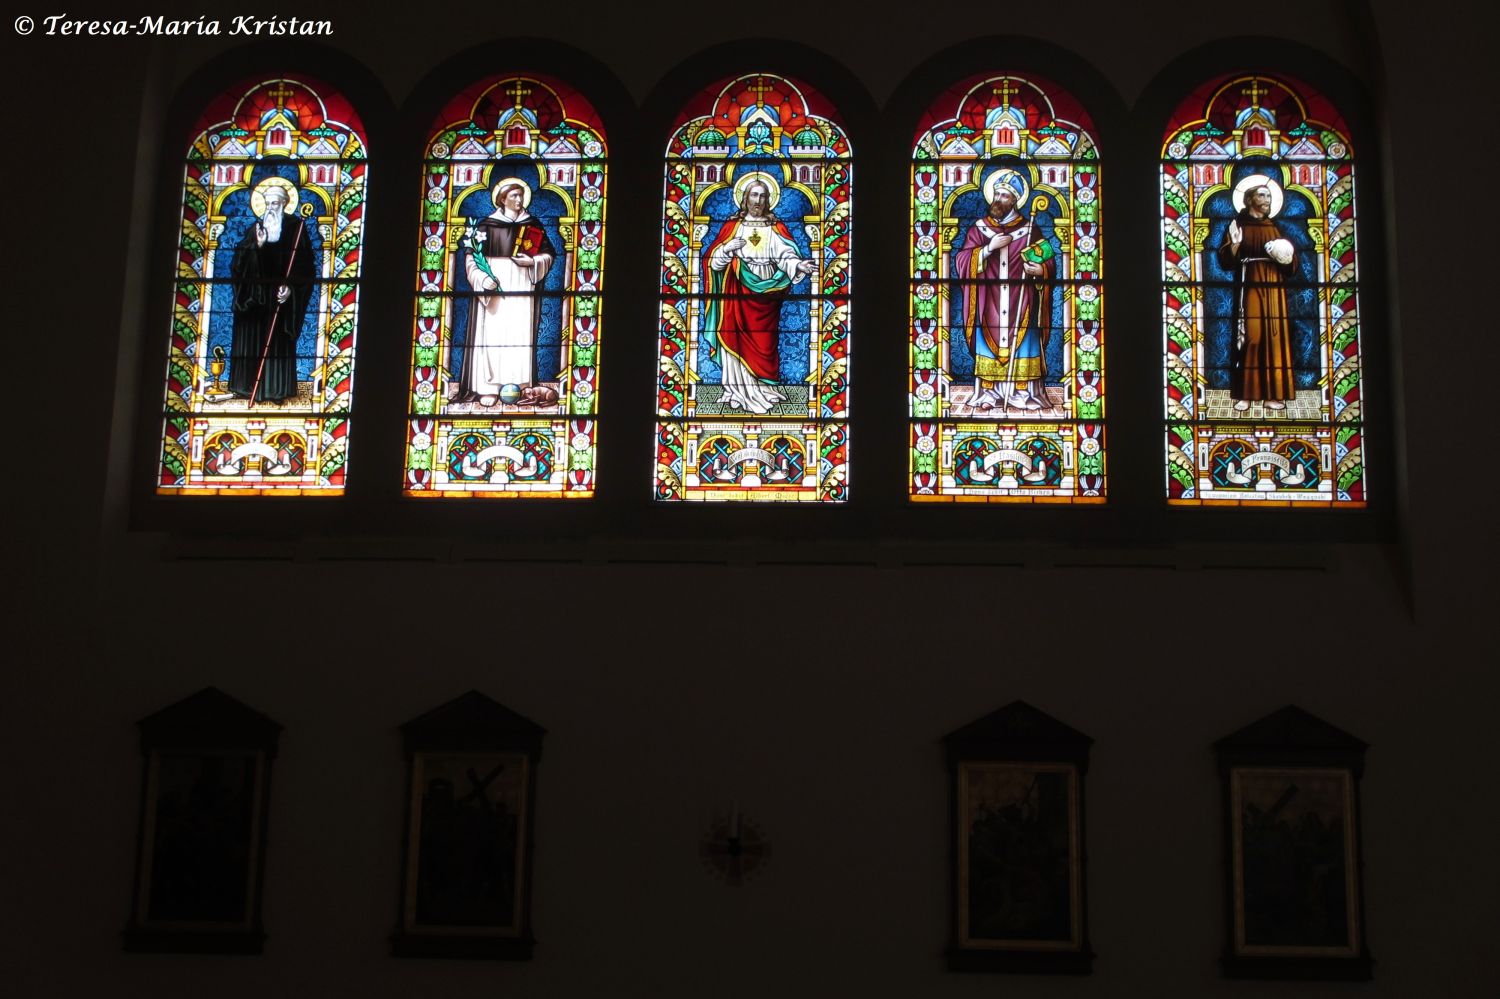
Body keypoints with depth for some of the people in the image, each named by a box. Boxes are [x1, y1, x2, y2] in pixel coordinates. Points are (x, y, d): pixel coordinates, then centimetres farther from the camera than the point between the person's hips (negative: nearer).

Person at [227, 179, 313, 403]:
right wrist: (257, 244, -15)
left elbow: (304, 262, -4)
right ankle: (249, 387, 6)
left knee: (278, 342, -2)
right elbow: (240, 258, 3)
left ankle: (276, 389, 0)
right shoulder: (256, 227, 11)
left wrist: (290, 286, -15)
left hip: (280, 292, -3)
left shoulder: (295, 227, 1)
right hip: (255, 294, 4)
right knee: (251, 340, 2)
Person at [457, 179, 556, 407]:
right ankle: (489, 387, -6)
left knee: (520, 335, -4)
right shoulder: (488, 225, 3)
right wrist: (483, 278, -12)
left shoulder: (533, 225, 9)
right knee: (492, 335, -6)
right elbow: (472, 254, 2)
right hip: (494, 289, -1)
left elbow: (549, 254, 12)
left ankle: (517, 386, -1)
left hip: (522, 289, 1)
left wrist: (532, 262, -7)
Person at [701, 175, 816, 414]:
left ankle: (762, 390, 4)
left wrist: (799, 265, -28)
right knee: (736, 338, -5)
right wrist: (728, 248, -19)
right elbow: (713, 259, 1)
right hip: (737, 291, 0)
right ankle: (738, 392, -1)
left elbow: (785, 253, -7)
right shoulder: (732, 225, 7)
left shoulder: (775, 227, 8)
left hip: (765, 291, 0)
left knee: (763, 341, -2)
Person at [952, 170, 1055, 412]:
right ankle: (989, 392, 3)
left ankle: (1025, 392, 1)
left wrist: (1040, 270, -16)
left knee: (1022, 345, -2)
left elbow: (1050, 262, 7)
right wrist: (989, 248, -13)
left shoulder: (1030, 230, 4)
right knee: (990, 344, -1)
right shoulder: (978, 228, 6)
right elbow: (961, 261, -2)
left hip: (1022, 305, -1)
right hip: (989, 305, 1)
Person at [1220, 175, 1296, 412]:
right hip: (1249, 289, -4)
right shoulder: (1237, 225, 4)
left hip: (1274, 290, 4)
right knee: (1250, 337, -11)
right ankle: (1244, 394, -8)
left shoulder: (1275, 227, 17)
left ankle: (1273, 393, 1)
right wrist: (1234, 244, -22)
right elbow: (1226, 260, -4)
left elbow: (1290, 264, 19)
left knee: (1275, 336, -1)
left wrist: (1286, 258, -3)